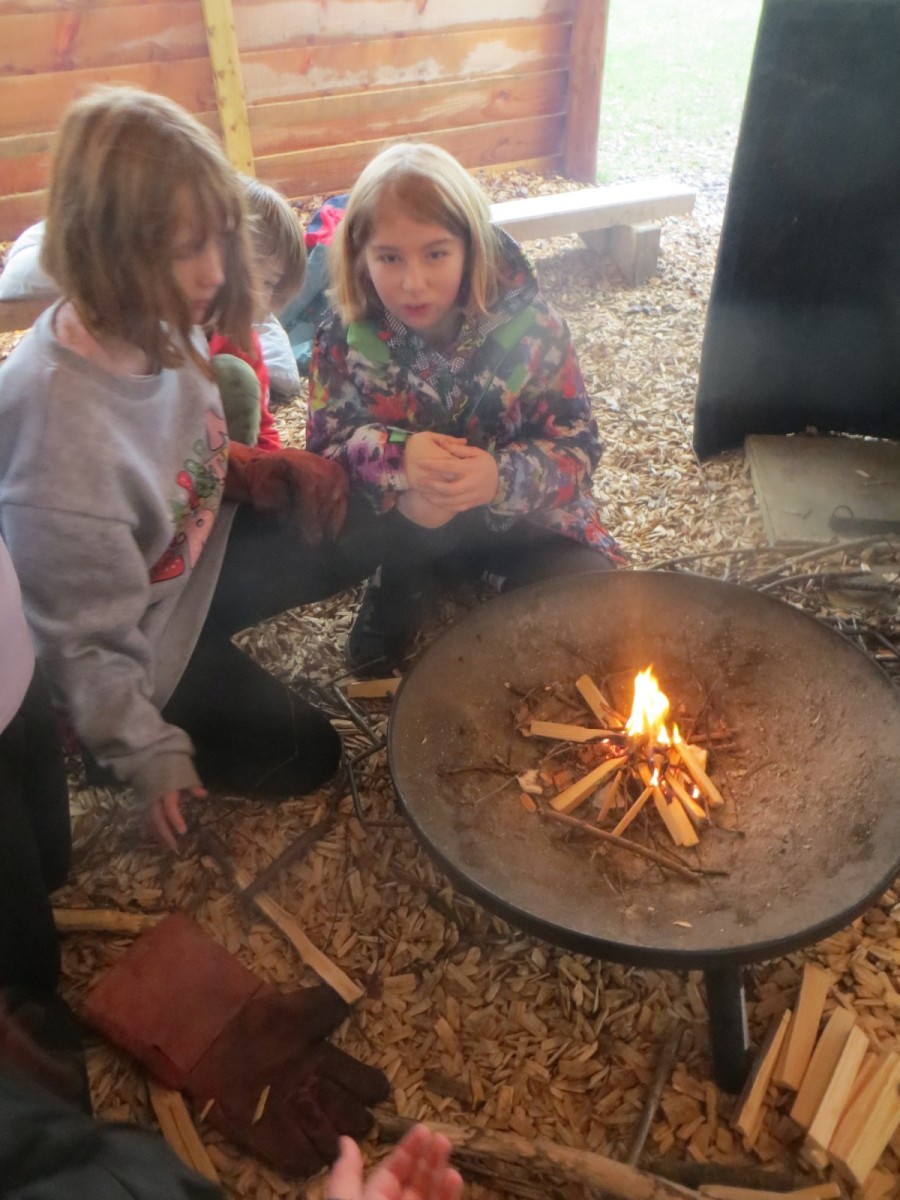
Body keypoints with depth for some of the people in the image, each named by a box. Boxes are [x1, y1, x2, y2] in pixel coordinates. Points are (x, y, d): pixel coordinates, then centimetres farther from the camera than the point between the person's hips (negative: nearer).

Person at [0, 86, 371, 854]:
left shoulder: (153, 326, -15)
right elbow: (86, 639, -25)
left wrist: (257, 473, -10)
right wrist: (147, 756, -15)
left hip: (195, 550, 7)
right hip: (144, 637, -6)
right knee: (302, 755, 3)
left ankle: (212, 663, 10)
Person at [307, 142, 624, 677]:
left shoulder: (529, 325, -17)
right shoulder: (346, 339, -13)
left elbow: (577, 444, -16)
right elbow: (325, 447, -14)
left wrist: (504, 477, -37)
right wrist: (398, 455, -36)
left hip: (518, 515, 0)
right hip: (403, 520, 0)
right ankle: (396, 592, -1)